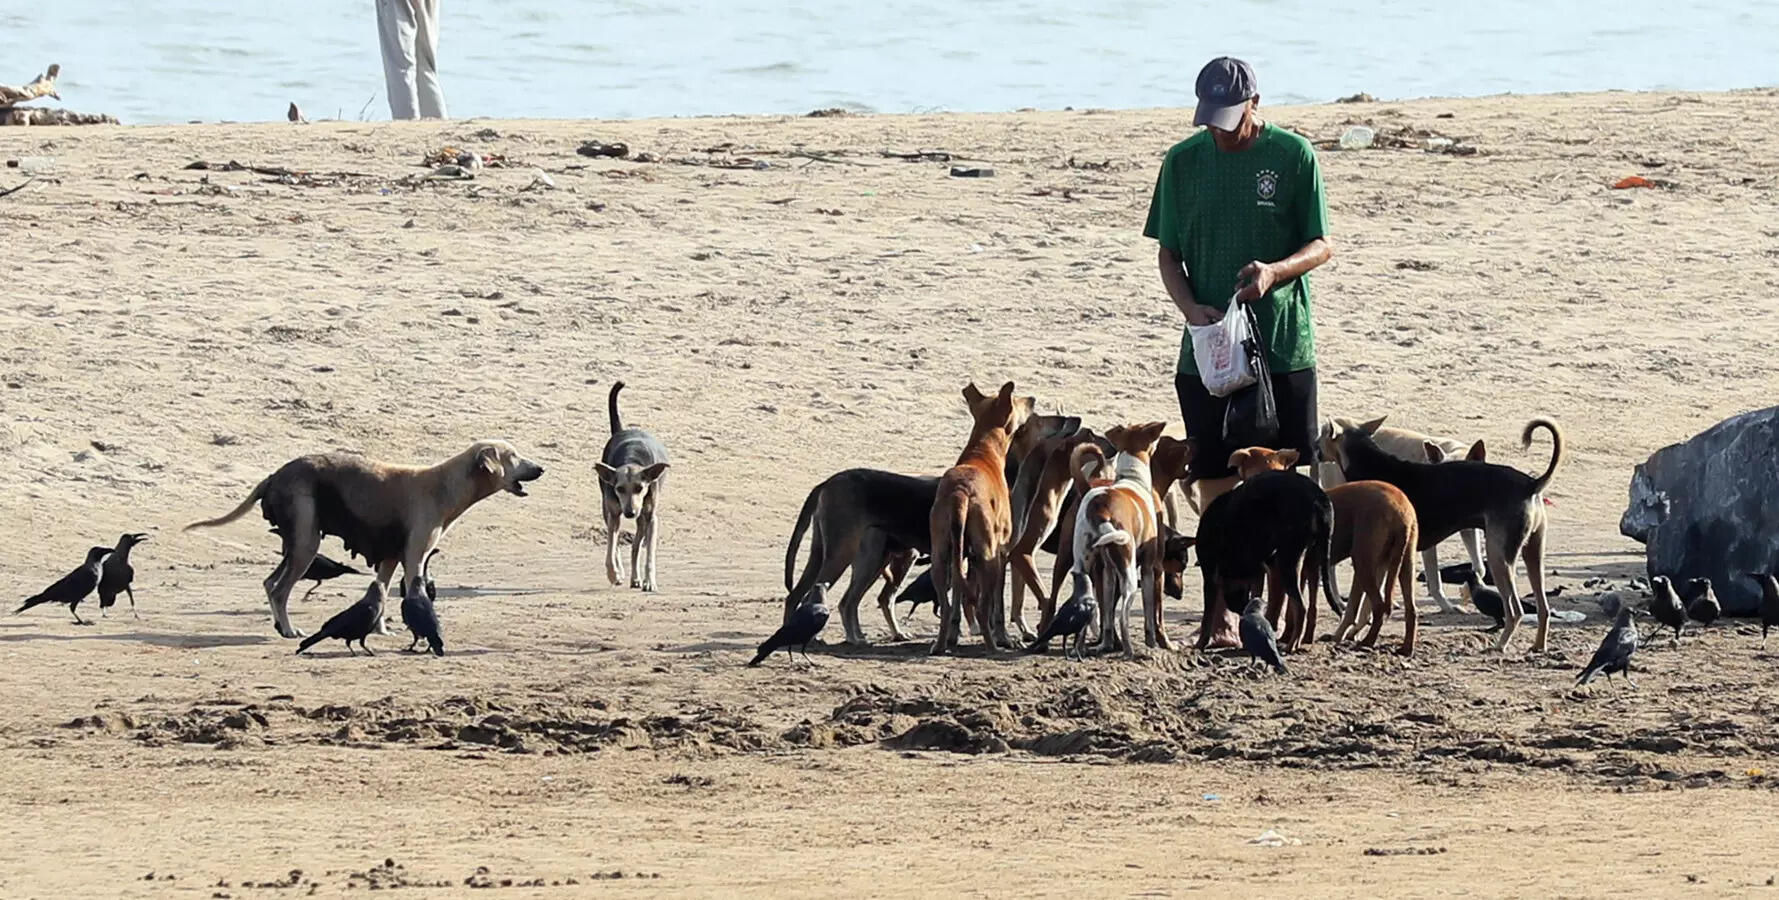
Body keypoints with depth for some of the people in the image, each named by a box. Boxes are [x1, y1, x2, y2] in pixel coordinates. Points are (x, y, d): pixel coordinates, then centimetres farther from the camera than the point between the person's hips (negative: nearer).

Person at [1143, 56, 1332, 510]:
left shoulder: (1293, 156, -3)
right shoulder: (1184, 161, 4)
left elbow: (1322, 246, 0)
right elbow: (1168, 254, 10)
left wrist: (1274, 270, -20)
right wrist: (1191, 307, -9)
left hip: (1284, 347, -2)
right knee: (1214, 477, 5)